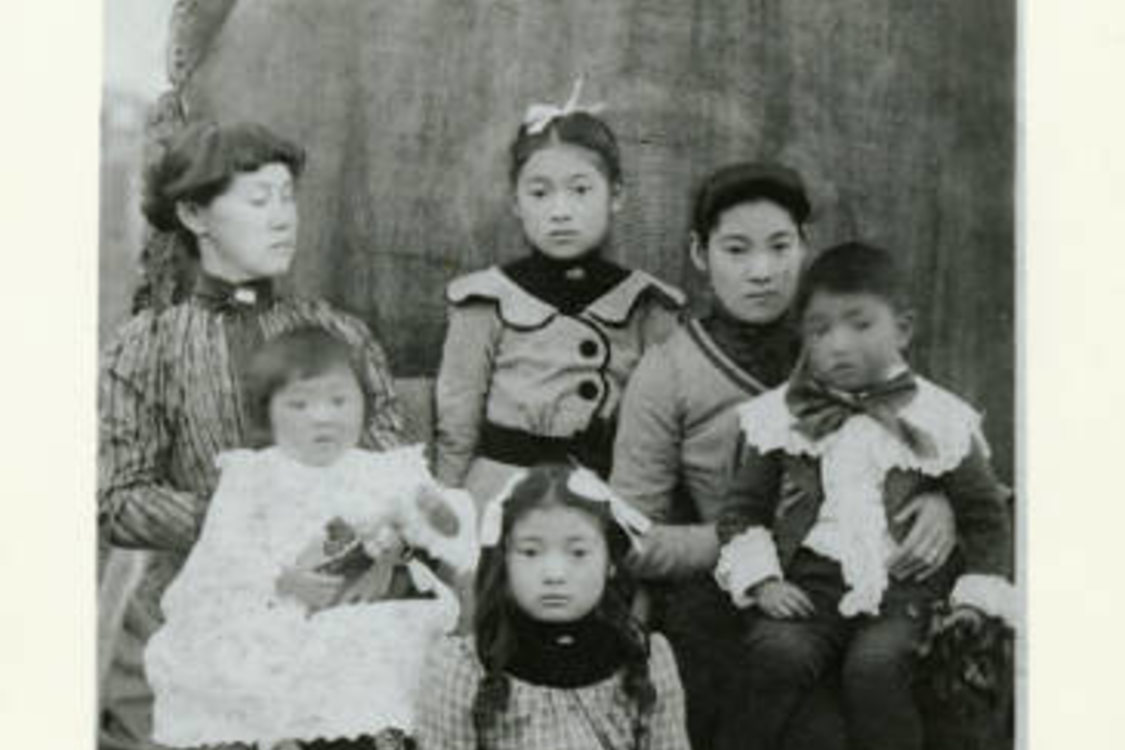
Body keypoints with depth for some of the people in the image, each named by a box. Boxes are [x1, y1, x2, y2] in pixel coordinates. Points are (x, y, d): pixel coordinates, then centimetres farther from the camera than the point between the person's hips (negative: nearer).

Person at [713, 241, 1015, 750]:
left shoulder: (939, 419, 8)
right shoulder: (779, 416, 10)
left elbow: (985, 516, 14)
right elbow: (742, 507, 12)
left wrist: (975, 598, 3)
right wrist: (762, 580, -2)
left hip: (902, 582, -1)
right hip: (806, 582, 1)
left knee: (876, 665, -28)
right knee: (781, 655, -27)